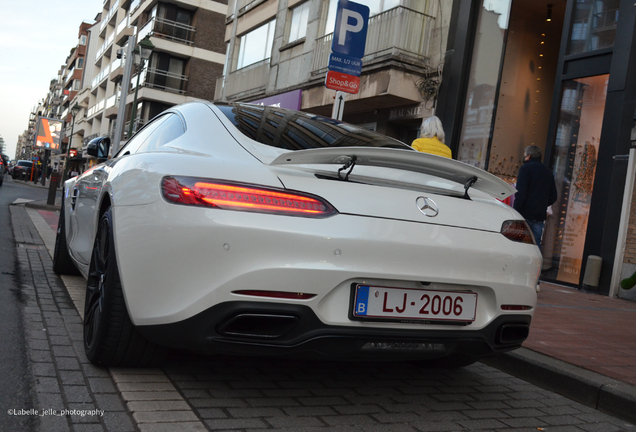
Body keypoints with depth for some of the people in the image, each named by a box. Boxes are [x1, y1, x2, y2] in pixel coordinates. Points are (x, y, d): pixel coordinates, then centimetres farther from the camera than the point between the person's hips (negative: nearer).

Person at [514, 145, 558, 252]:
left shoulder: (525, 168, -4)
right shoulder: (548, 172, 16)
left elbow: (520, 193, -14)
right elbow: (553, 197, 18)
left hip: (525, 215, -6)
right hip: (540, 217, 6)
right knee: (536, 245, 6)